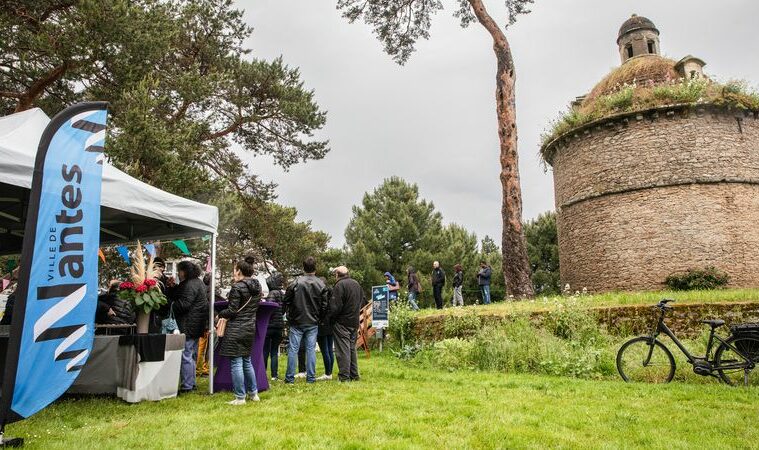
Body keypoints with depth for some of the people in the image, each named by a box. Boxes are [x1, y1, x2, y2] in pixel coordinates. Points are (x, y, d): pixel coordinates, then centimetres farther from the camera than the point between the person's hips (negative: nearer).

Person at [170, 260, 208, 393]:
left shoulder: (189, 285, -16)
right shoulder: (198, 282, 17)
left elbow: (183, 304, -21)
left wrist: (170, 303, -8)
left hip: (188, 326, -11)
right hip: (197, 325, 11)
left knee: (186, 355, -6)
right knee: (192, 355, 17)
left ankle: (187, 386, -1)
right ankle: (191, 382, 26)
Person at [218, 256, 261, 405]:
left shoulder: (237, 288, -15)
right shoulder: (257, 286, 7)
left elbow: (232, 311, -15)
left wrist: (220, 314, 4)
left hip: (236, 328, -8)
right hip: (250, 327, 8)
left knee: (236, 363, 0)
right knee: (247, 361, 19)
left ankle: (240, 397, 5)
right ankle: (253, 393, 24)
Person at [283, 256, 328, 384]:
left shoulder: (296, 282, -10)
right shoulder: (321, 284, -4)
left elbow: (286, 301, -4)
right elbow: (324, 305, -2)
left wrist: (290, 316, 12)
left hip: (297, 321, -1)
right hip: (313, 323, 2)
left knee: (293, 349, 6)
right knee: (311, 349, 8)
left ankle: (290, 377, 11)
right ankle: (311, 377, 11)